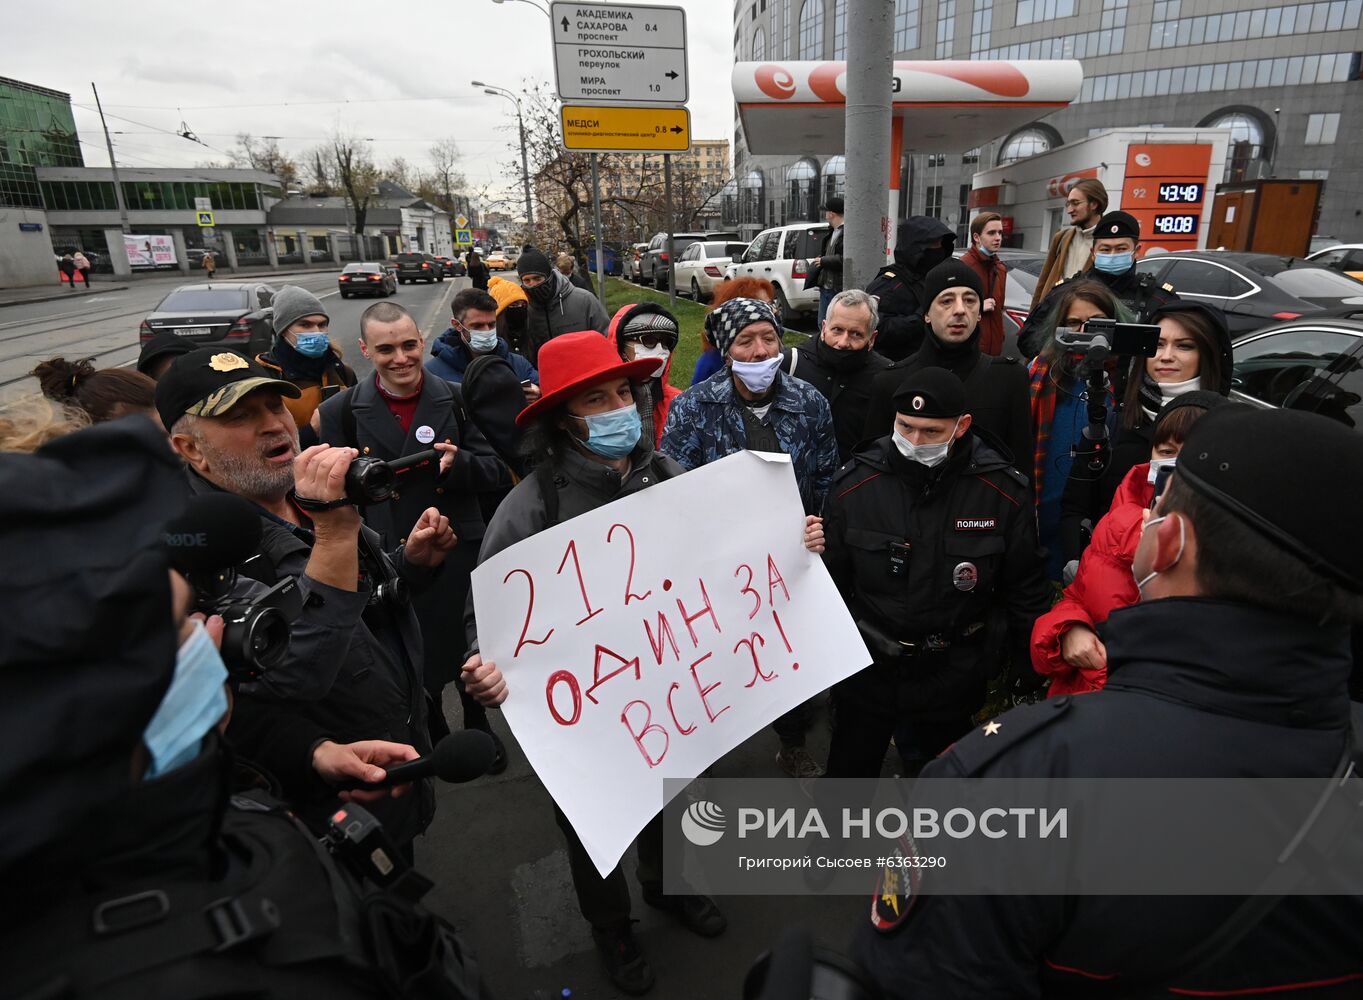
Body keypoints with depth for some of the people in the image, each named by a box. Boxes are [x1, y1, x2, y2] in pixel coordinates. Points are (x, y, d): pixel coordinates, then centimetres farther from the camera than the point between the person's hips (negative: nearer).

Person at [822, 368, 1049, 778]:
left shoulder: (1004, 492, -11)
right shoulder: (855, 483, -12)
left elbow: (1026, 591, -1)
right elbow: (830, 578, -3)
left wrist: (1036, 674, 4)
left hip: (953, 681, 0)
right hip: (865, 672, 0)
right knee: (848, 773, 19)